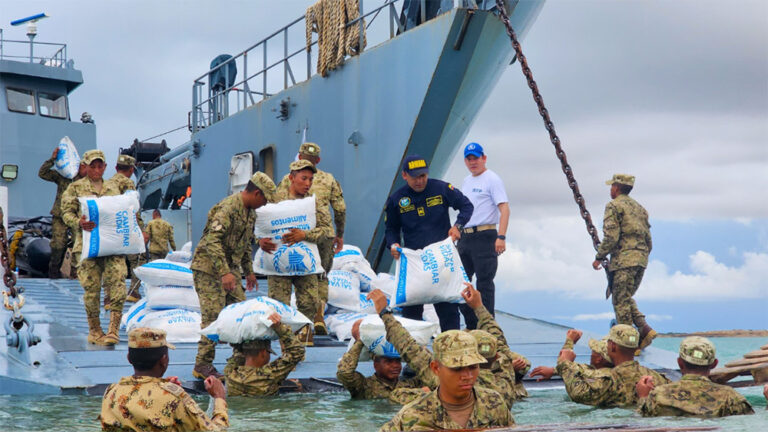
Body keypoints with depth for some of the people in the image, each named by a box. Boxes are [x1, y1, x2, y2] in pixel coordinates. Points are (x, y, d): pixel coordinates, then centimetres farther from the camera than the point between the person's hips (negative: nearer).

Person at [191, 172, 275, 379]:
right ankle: (203, 366, -5)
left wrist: (249, 271, 24)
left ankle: (241, 360, 16)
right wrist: (224, 273, -34)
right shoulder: (227, 208, -21)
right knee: (213, 316, -11)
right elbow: (212, 241, -29)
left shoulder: (250, 212, 12)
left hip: (230, 269, 9)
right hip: (209, 269, -9)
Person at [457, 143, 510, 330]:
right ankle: (472, 326, 19)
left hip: (484, 237, -8)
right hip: (464, 237, 8)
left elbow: (504, 209, -14)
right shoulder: (466, 181, 19)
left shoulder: (492, 179, -6)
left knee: (484, 283, -7)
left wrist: (501, 237, -23)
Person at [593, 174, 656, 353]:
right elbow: (648, 238, 19)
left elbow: (611, 237, -14)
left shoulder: (614, 206, -4)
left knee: (621, 301, -2)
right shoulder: (639, 207, 20)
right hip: (641, 259, 8)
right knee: (627, 298, 18)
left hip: (623, 259, -8)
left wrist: (599, 257, -5)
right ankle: (645, 329, 0)